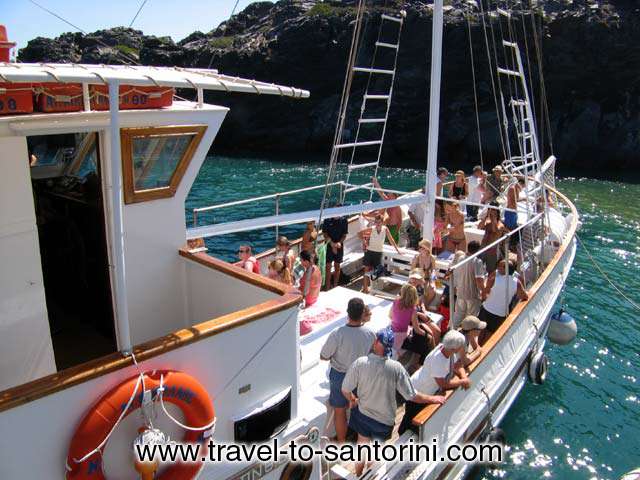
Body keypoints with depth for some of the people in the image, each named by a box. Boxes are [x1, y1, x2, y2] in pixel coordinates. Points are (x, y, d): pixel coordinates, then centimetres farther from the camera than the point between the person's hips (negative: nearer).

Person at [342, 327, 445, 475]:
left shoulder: (360, 363, -26)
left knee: (362, 442, 28)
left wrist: (352, 400, 7)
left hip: (363, 413, 1)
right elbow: (412, 396, -20)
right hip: (385, 418, -1)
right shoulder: (396, 368, -28)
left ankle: (358, 474, 49)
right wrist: (433, 399, -2)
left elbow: (345, 390, -16)